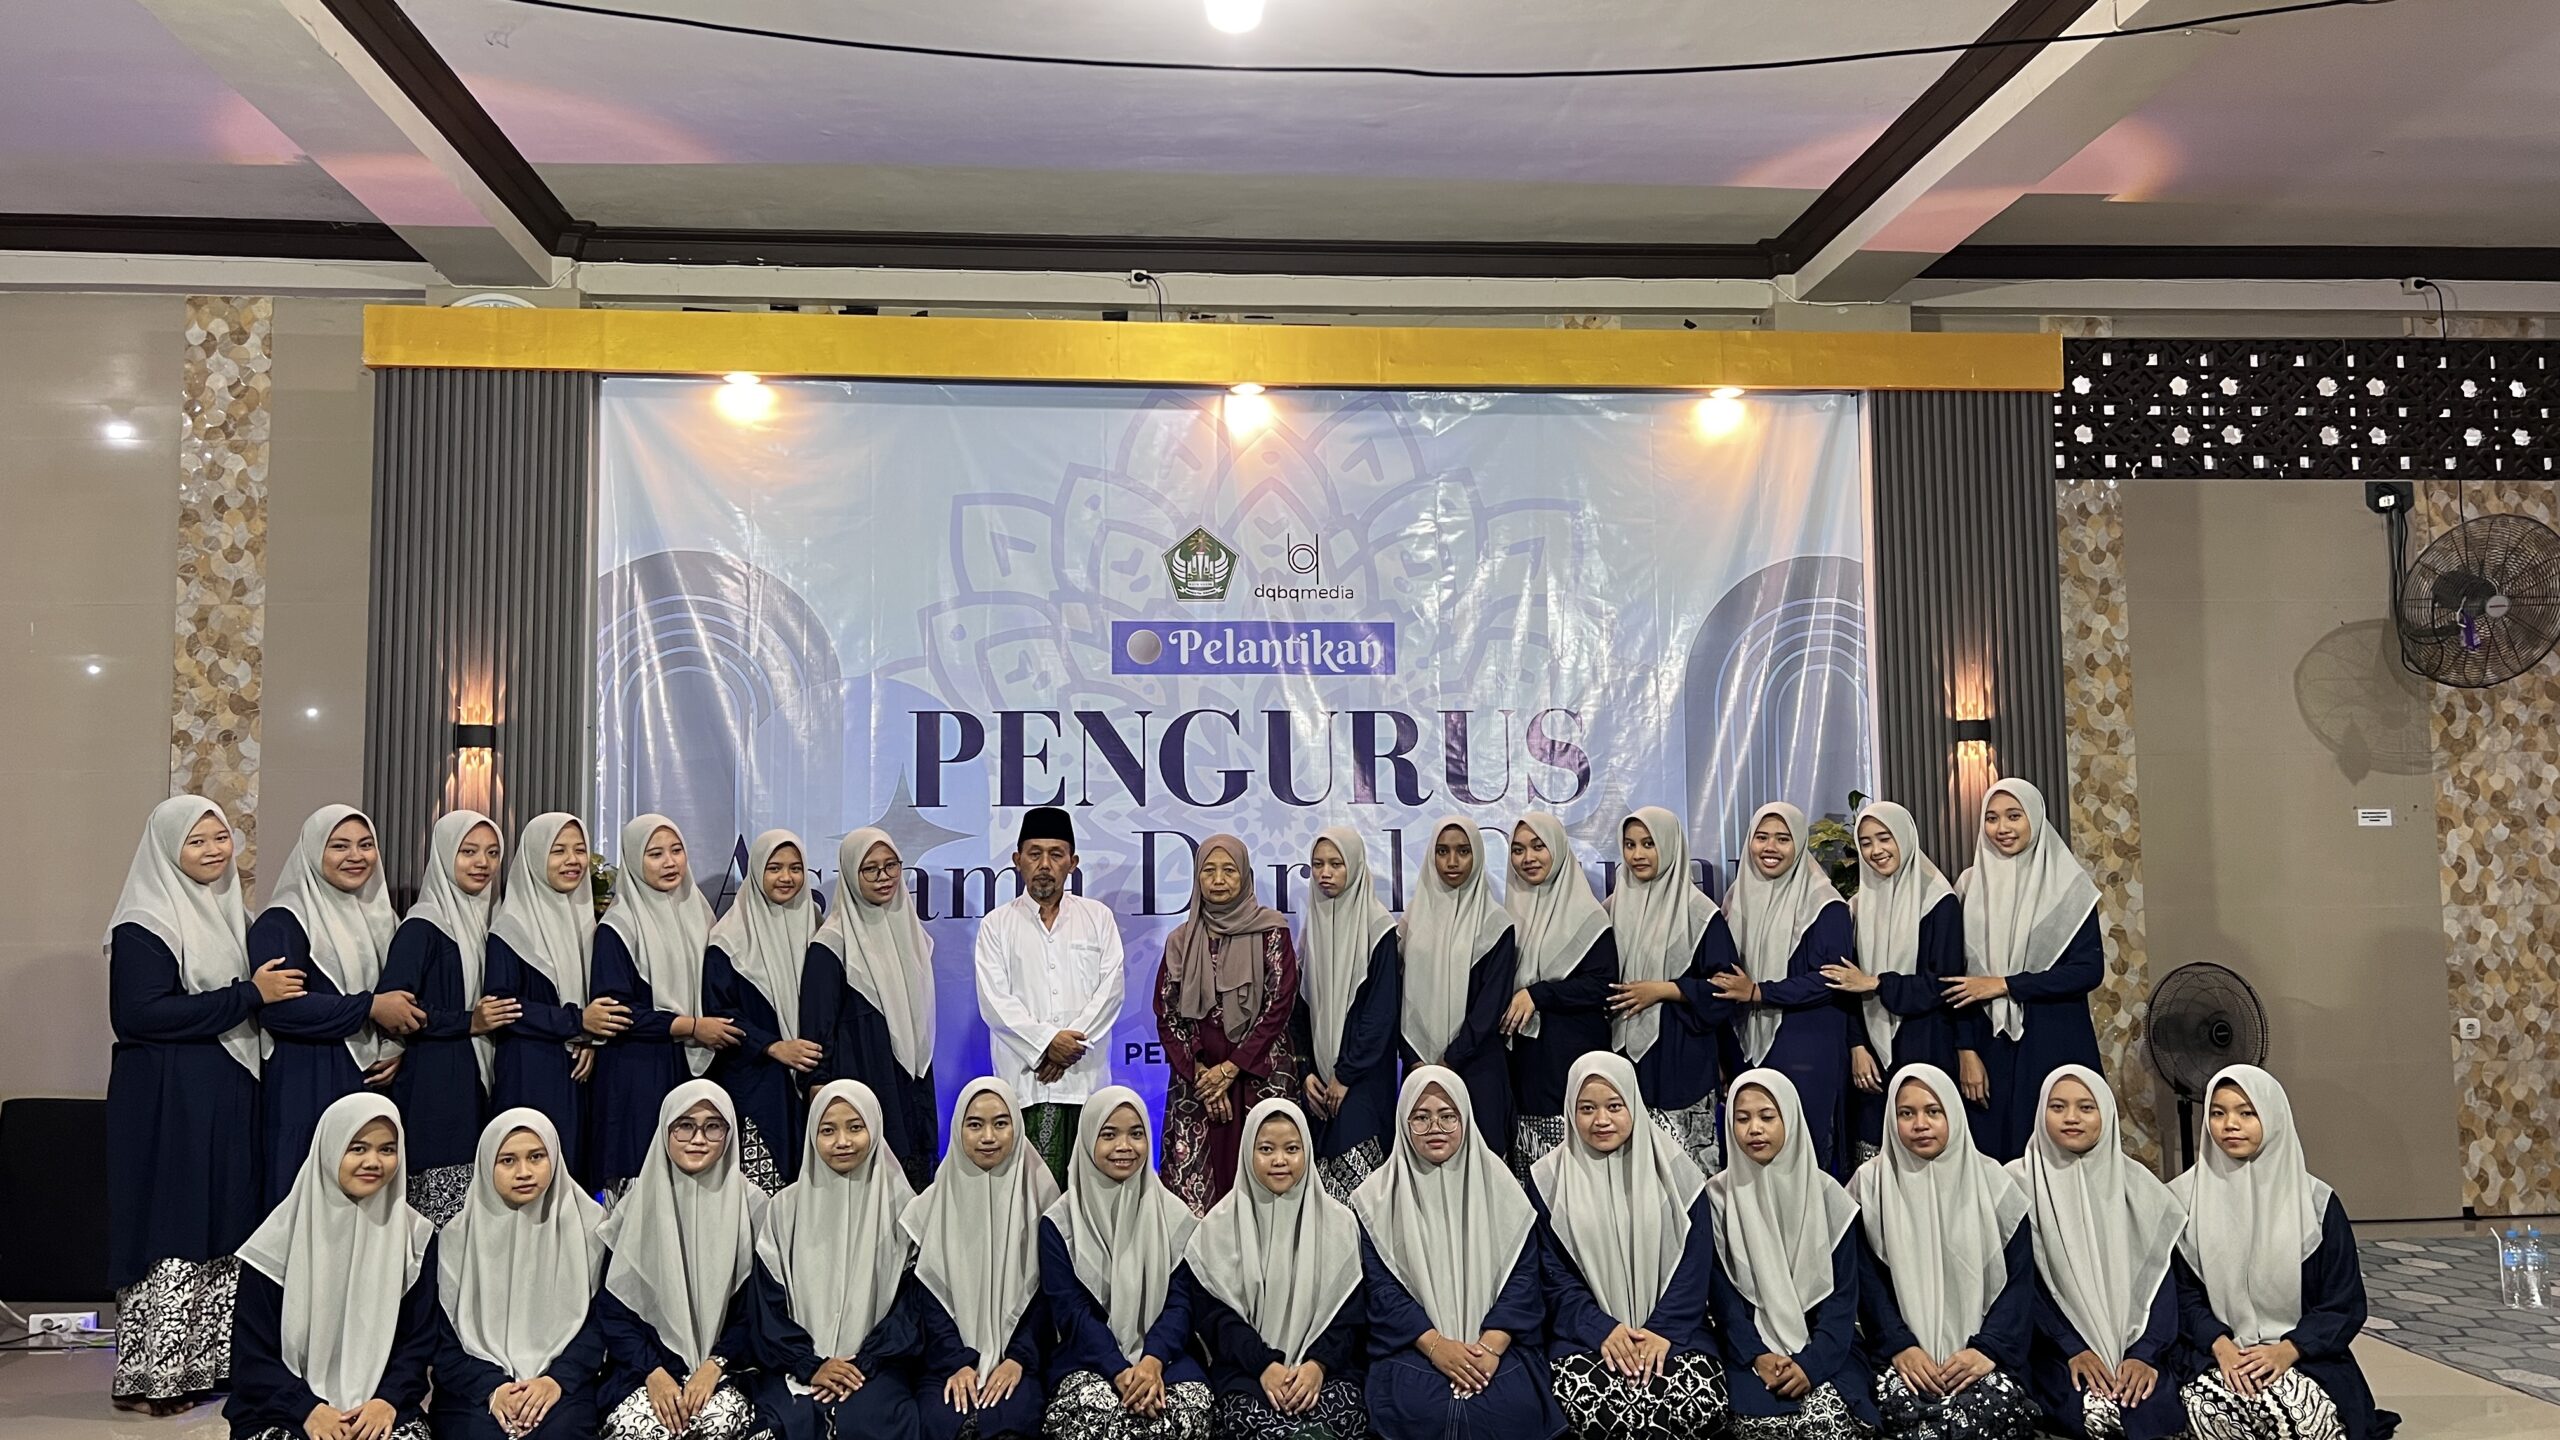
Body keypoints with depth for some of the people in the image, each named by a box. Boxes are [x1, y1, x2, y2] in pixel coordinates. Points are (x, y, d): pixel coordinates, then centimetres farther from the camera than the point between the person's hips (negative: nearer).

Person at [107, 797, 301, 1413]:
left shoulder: (233, 916, 15)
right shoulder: (144, 926, -10)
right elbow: (137, 1015, -20)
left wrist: (272, 990, 3)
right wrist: (250, 995, -19)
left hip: (230, 1100, 8)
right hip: (168, 1104, -8)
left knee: (225, 1232, 10)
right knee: (172, 1231, -5)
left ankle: (211, 1363, 19)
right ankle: (150, 1377, 5)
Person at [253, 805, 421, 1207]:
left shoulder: (381, 916, 14)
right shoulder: (283, 922, -7)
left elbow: (407, 998, 21)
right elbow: (277, 1006, -20)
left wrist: (398, 1044, 1)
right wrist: (370, 1008, -19)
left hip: (374, 1081, 6)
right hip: (306, 1088, -6)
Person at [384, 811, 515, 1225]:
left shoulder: (488, 919, 14)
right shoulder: (422, 927, -8)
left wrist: (496, 1018, 8)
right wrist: (468, 1022, -18)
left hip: (481, 1082, 7)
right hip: (435, 1085, -7)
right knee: (443, 1217, -8)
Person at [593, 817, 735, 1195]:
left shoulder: (696, 912, 10)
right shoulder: (619, 927, -8)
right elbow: (613, 1009, -14)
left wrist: (716, 1029, 4)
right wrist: (690, 1027, -14)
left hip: (692, 1066, 5)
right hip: (637, 1074, -5)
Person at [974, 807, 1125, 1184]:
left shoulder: (1098, 917, 12)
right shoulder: (997, 924, 9)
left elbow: (1112, 987, 3)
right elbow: (994, 1000, 0)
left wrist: (1074, 1044, -8)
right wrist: (1047, 1041, -10)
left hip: (1086, 1074, 1)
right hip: (1025, 1076, -1)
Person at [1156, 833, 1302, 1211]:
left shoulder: (1270, 933, 1)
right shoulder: (1181, 941, 10)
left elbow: (1278, 1006, -5)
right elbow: (1167, 1014, 7)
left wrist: (1230, 1068, -8)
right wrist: (1200, 1074, -5)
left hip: (1258, 1077, -2)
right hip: (1195, 1082, 2)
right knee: (1190, 1188, -4)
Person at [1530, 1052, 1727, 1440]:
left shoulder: (1674, 1168, 4)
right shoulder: (1550, 1178, 4)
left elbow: (1695, 1263, 2)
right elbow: (1555, 1274, 3)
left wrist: (1663, 1331, -12)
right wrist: (1602, 1329, -12)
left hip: (1671, 1331, 1)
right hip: (1588, 1336, 0)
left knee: (1702, 1406, -29)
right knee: (1589, 1406, -32)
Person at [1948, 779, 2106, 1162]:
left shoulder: (2068, 884, -2)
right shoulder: (1972, 886, 5)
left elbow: (2089, 969, -8)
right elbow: (1959, 978, 5)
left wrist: (2005, 985, -11)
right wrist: (1967, 1053, -2)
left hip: (2056, 1044, -2)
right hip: (1991, 1044, 2)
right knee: (1995, 1154, 3)